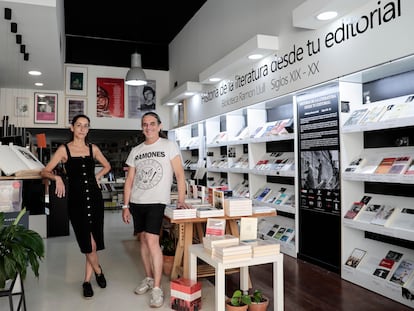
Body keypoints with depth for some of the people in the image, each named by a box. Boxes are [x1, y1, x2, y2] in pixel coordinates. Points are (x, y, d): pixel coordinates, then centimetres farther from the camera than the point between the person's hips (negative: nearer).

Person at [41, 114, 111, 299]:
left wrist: (97, 176, 6)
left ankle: (87, 280, 23)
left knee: (93, 242, 5)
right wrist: (57, 177, -22)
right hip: (76, 199, -3)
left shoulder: (93, 149, 7)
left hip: (94, 197, 3)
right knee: (88, 242, -5)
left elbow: (107, 166, 22)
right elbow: (45, 171, -3)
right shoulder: (64, 149, 0)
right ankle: (98, 271, 23)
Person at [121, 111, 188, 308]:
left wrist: (181, 200, -11)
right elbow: (129, 180, 12)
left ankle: (157, 289, -4)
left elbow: (179, 174, -4)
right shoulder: (135, 151, 11)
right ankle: (149, 279, 28)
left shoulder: (169, 146, -2)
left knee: (152, 241, -13)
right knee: (143, 239, 11)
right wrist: (126, 206, 8)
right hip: (136, 202, 5)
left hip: (156, 202, -5)